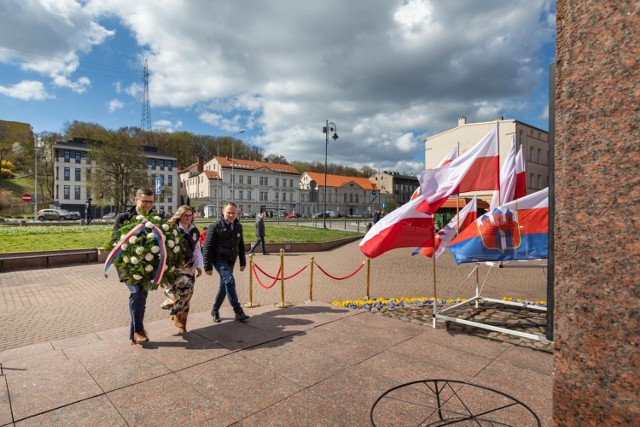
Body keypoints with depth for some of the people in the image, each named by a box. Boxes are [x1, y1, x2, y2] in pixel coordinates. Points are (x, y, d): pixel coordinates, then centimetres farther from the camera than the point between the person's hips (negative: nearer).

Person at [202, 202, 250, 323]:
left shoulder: (238, 226, 6)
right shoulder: (215, 226, -10)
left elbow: (241, 246, 15)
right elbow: (207, 247, -10)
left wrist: (243, 262, 12)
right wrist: (208, 266, -12)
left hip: (231, 260, 6)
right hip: (219, 259, -6)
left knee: (224, 285, 11)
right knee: (230, 281, -21)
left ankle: (215, 310, 29)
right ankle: (238, 311, -15)